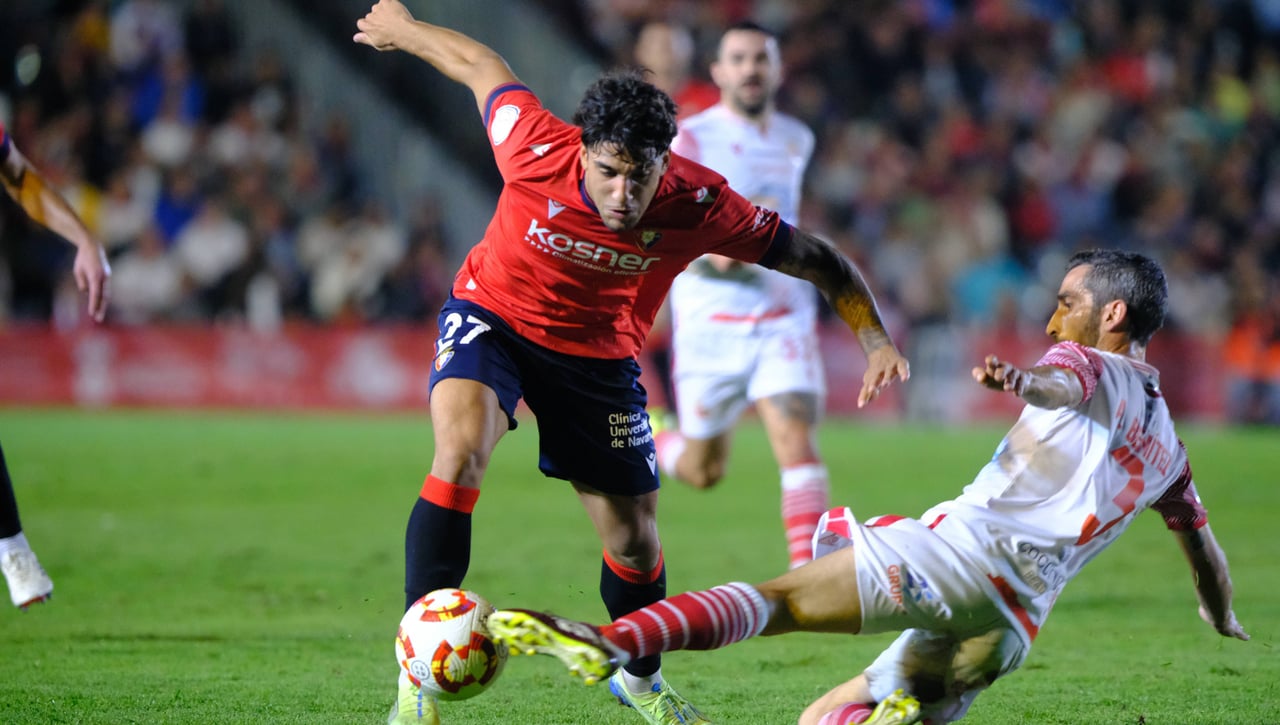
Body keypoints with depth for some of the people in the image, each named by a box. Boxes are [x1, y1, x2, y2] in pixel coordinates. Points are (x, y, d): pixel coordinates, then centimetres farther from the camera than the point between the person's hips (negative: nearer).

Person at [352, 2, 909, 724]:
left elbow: (816, 258, -14)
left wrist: (878, 341, -24)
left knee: (635, 540, 7)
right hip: (493, 318, -2)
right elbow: (482, 64, -11)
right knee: (462, 448, -31)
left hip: (600, 356, 2)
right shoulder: (536, 151, -31)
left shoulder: (700, 204, -28)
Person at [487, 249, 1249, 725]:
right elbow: (1203, 543, 42)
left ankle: (613, 641, -43)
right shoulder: (1165, 445, 29)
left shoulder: (1088, 365, 10)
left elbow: (1061, 383, -16)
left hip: (971, 549, -7)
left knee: (771, 600, -21)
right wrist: (1223, 615, 62)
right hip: (1010, 626, 7)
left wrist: (1022, 380, -39)